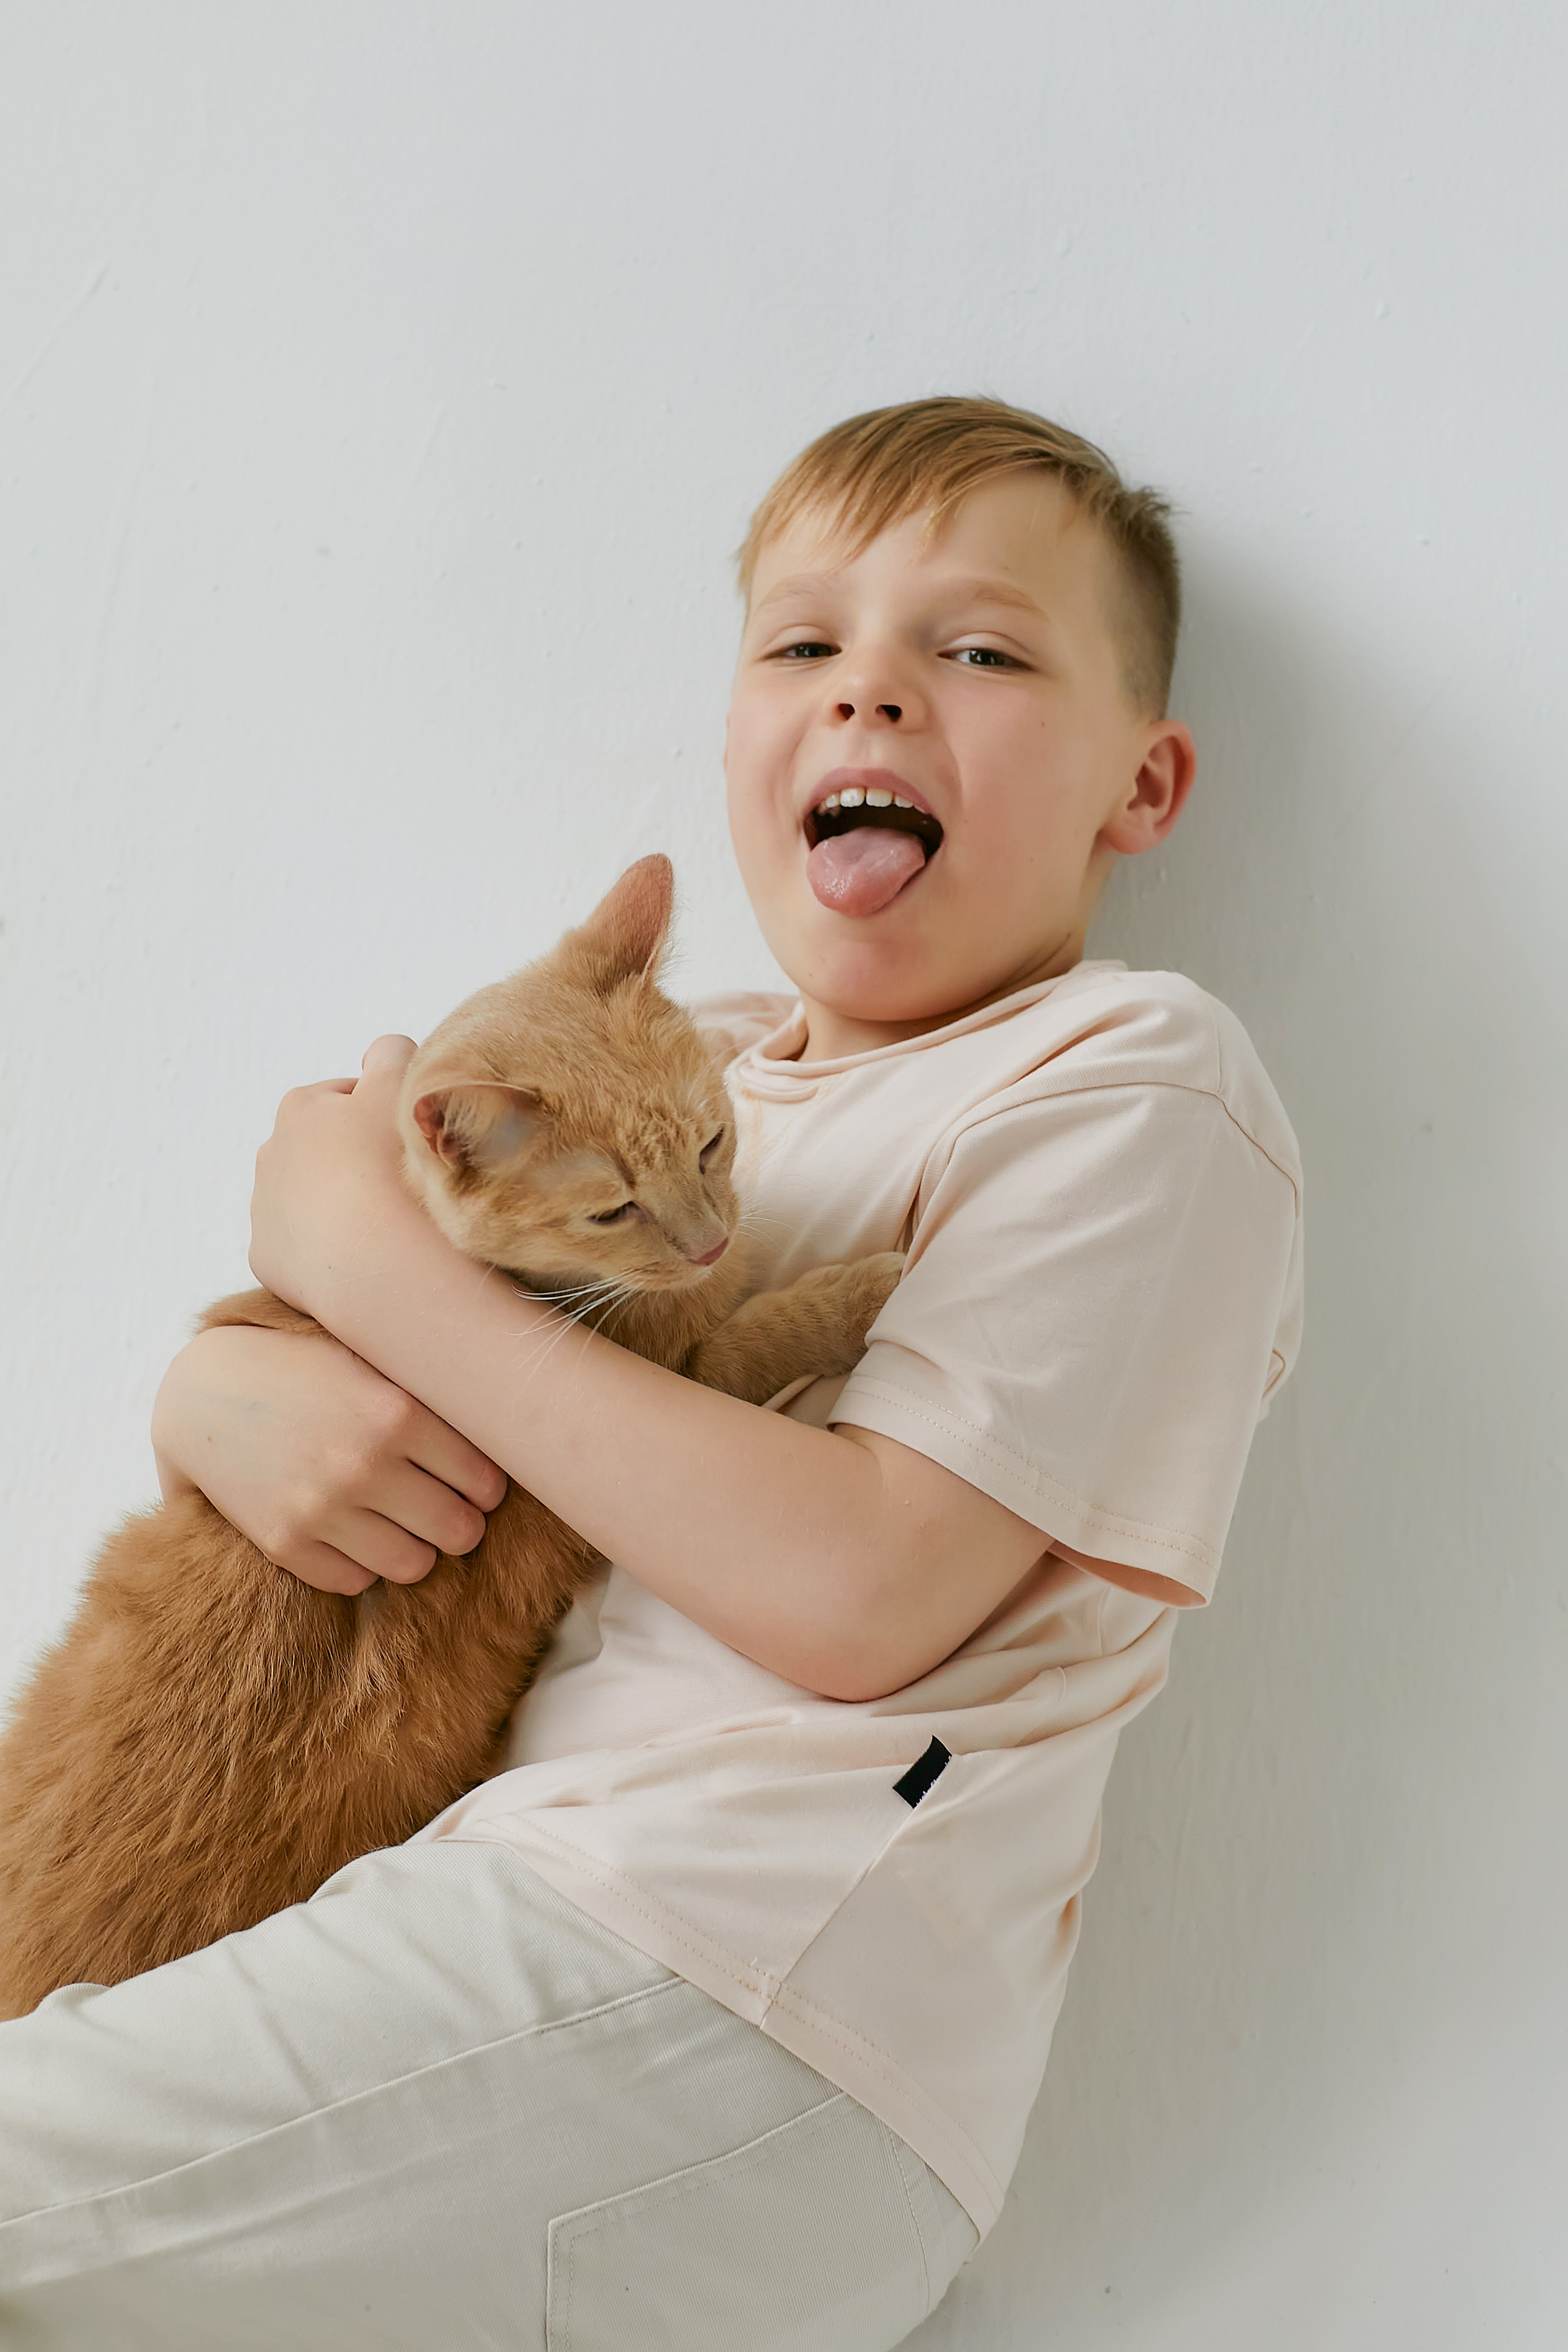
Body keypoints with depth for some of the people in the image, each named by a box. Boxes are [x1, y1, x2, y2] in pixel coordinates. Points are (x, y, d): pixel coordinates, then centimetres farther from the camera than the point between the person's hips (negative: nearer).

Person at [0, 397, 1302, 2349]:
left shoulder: (1132, 1075, -5)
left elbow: (861, 1590, -18)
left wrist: (375, 1254, -12)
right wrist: (225, 1398, -8)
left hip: (723, 1990, -7)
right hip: (510, 1887, 7)